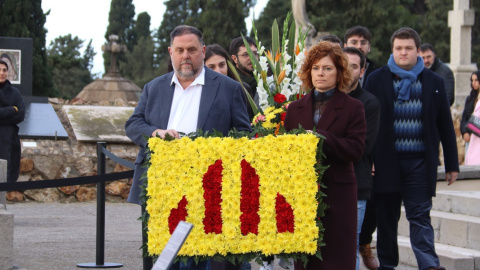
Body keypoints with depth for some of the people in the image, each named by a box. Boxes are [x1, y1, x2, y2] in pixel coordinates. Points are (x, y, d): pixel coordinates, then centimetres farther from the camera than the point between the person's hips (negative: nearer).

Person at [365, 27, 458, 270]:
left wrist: (451, 164, 6)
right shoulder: (377, 80, 5)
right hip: (386, 161, 0)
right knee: (387, 217, 8)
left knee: (420, 215, -5)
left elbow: (445, 126, 9)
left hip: (420, 162, 0)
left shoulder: (434, 82, 8)